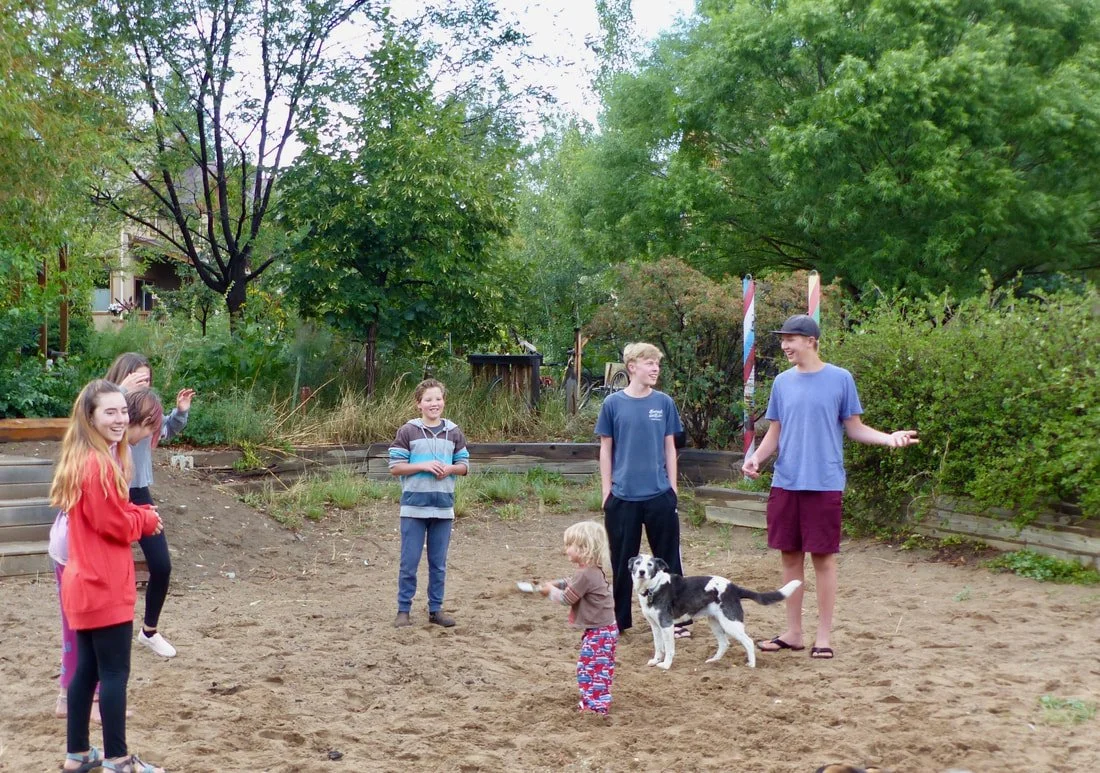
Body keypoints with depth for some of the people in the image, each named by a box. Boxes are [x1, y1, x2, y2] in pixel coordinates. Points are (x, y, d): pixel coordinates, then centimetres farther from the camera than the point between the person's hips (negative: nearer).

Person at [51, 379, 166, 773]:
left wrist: (138, 515, 2)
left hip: (85, 582, 10)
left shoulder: (82, 460, 12)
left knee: (88, 668, 16)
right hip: (103, 586, -10)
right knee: (115, 673, -2)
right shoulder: (99, 465, -21)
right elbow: (116, 525, -19)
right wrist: (148, 518, -2)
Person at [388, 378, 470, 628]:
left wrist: (449, 468, -9)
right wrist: (423, 466, -16)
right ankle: (403, 610, 10)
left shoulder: (453, 432, 7)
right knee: (409, 562, 1)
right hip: (414, 507, -3)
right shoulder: (408, 431, -3)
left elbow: (464, 466, 13)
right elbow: (395, 467, -4)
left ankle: (436, 609, 19)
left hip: (443, 507, 3)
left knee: (439, 563, 10)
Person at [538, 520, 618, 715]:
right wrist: (556, 584, 10)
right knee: (598, 668, 18)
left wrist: (551, 591, 0)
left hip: (598, 632, -10)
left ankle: (597, 704, 1)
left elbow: (567, 598, -17)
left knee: (590, 667, -4)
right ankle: (593, 701, 27)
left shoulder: (585, 575, -25)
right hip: (604, 628, 10)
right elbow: (573, 583, 25)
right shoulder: (593, 571, 7)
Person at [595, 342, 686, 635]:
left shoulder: (664, 403, 2)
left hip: (659, 495, 1)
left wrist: (673, 490, 5)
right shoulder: (613, 404, -1)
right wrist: (606, 492, 0)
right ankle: (619, 619, 21)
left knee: (668, 559, 5)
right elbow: (606, 449, 3)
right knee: (622, 561, 8)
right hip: (623, 497, -1)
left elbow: (669, 448, 8)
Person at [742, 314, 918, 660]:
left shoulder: (840, 379, -1)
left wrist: (887, 437, -15)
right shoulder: (783, 382, 9)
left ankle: (823, 636, 10)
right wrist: (756, 457, -5)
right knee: (790, 556, 8)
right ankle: (793, 632, 19)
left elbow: (854, 427, 3)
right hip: (785, 484, 4)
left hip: (824, 484, -4)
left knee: (823, 557, 0)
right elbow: (775, 432, 13)